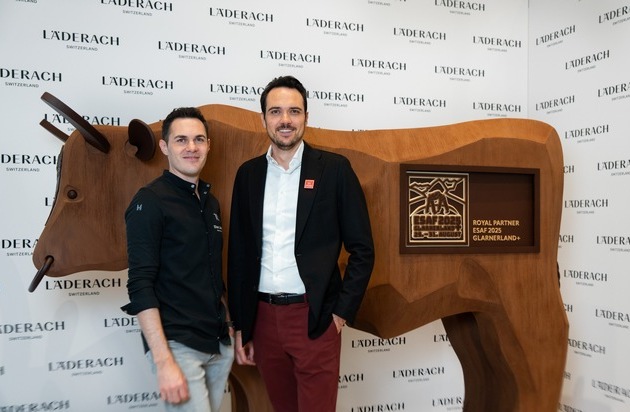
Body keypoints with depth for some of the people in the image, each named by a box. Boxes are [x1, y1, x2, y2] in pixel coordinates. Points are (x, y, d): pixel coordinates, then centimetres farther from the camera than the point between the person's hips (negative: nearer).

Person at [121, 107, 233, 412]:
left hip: (219, 345, 7)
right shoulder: (150, 201, -10)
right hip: (177, 345, -6)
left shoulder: (210, 202, 10)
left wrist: (230, 330, 13)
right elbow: (140, 286, -16)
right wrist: (164, 361, -21)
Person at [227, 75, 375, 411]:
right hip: (263, 317, 4)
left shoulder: (334, 169, -3)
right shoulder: (248, 173, 6)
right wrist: (239, 325, 8)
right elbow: (238, 253, 8)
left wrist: (342, 311, -8)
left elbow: (362, 248, -2)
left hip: (314, 317, -3)